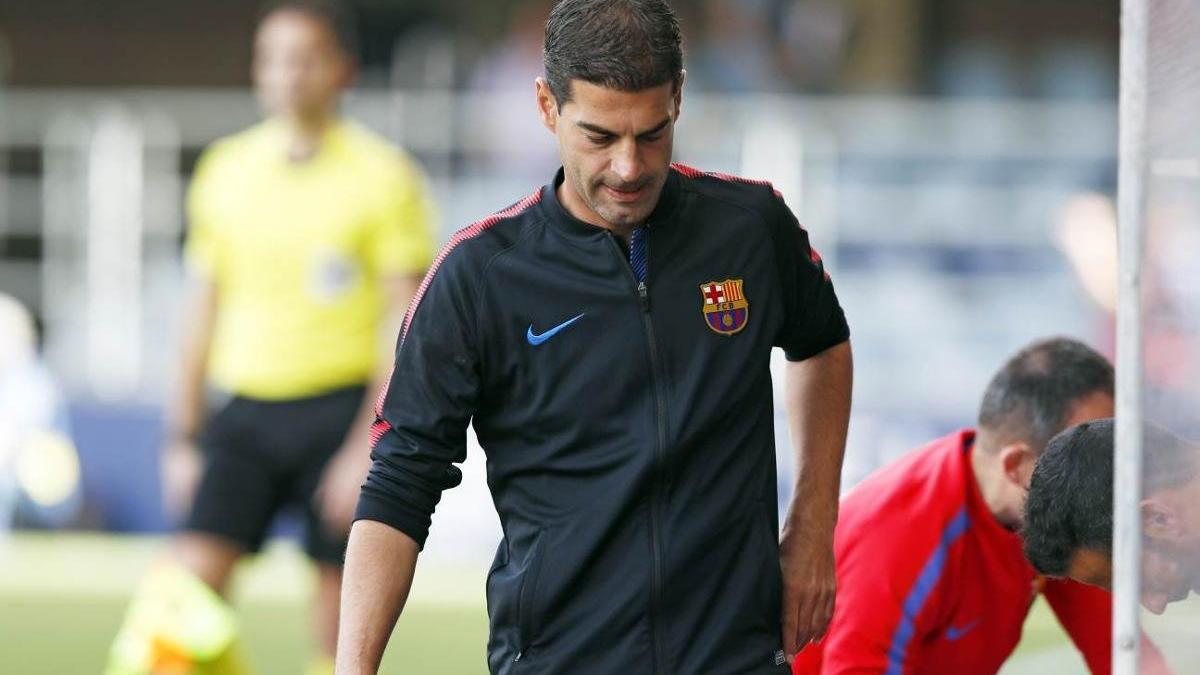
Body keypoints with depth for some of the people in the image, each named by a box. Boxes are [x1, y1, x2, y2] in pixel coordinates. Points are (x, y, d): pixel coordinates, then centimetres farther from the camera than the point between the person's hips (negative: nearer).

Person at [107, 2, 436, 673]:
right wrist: (186, 434, 15)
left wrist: (366, 447, -14)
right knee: (189, 582, -13)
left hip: (341, 409, -4)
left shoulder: (384, 176, -4)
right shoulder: (226, 170, 10)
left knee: (342, 606, 0)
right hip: (247, 410, 4)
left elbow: (403, 323, -7)